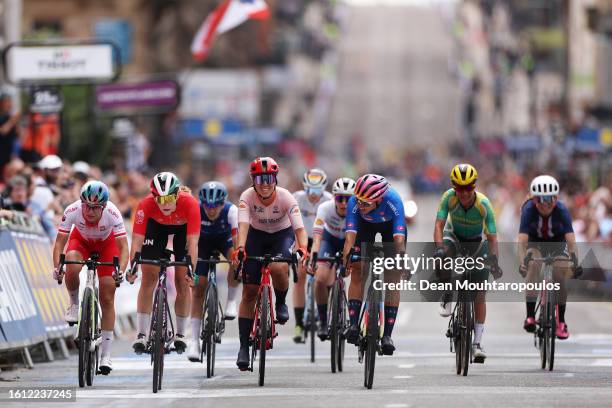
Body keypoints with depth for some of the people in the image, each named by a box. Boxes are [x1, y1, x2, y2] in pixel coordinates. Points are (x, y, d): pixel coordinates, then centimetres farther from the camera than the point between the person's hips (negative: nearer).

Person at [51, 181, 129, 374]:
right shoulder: (72, 211, -34)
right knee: (72, 270, -34)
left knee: (107, 300, -6)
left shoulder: (112, 213, -36)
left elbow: (123, 247, -38)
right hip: (81, 240, 1)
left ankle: (106, 354, -1)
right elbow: (59, 242, -31)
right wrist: (56, 267, -47)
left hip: (106, 244, -1)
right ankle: (74, 304, -2)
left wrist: (120, 271, -55)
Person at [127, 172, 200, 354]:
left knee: (182, 280, -4)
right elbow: (137, 241, -35)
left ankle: (180, 334, 10)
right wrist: (133, 267, -48)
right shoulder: (146, 205, -37)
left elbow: (193, 242, -40)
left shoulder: (190, 203, -39)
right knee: (149, 278, -7)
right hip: (156, 225, 1)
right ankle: (141, 334, -3)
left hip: (183, 227, -1)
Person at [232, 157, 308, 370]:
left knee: (278, 268, -35)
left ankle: (281, 303, -2)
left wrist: (303, 249, -55)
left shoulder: (285, 197, -27)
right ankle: (243, 347, -1)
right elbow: (243, 224, -38)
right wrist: (240, 247, -57)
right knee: (249, 292, -6)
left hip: (282, 234, -1)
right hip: (257, 235, 1)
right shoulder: (247, 197, -25)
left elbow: (299, 227, -35)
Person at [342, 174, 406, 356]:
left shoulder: (393, 201, -41)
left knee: (392, 277, -11)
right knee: (357, 272, -12)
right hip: (365, 225, 2)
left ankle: (387, 334, -10)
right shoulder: (354, 202, -36)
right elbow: (350, 237, -39)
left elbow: (399, 239, -44)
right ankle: (353, 324, -9)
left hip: (390, 225, -2)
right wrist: (344, 263, -50)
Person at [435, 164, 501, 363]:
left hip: (477, 243, -1)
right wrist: (439, 247, -47)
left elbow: (492, 237, -29)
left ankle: (477, 343, -1)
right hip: (454, 237, 1)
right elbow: (439, 225, -30)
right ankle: (447, 298, -13)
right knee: (445, 253, -36)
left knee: (479, 295, -7)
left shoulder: (483, 204, -29)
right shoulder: (449, 197, -27)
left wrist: (493, 260, -44)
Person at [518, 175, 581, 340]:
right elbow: (522, 240, -37)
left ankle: (561, 321, -2)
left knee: (560, 277, -17)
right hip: (535, 242, 0)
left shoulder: (561, 210, -29)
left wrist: (575, 261, -49)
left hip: (557, 243, 1)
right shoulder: (529, 210, -30)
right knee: (533, 266, -29)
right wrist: (522, 262, -52)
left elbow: (570, 239, -34)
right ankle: (530, 316, -28)